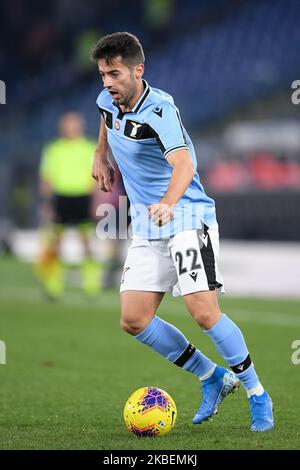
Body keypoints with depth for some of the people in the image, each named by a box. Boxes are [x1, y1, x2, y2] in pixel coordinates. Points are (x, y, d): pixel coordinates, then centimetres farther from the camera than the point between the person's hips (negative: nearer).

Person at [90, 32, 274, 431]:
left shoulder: (159, 109, -21)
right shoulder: (108, 100, 3)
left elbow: (184, 164, -38)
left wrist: (168, 203, -55)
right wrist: (101, 154, 26)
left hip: (187, 216, -8)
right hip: (146, 227, 8)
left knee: (204, 312, -18)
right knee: (134, 321, -3)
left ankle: (258, 396, 0)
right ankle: (213, 379, 14)